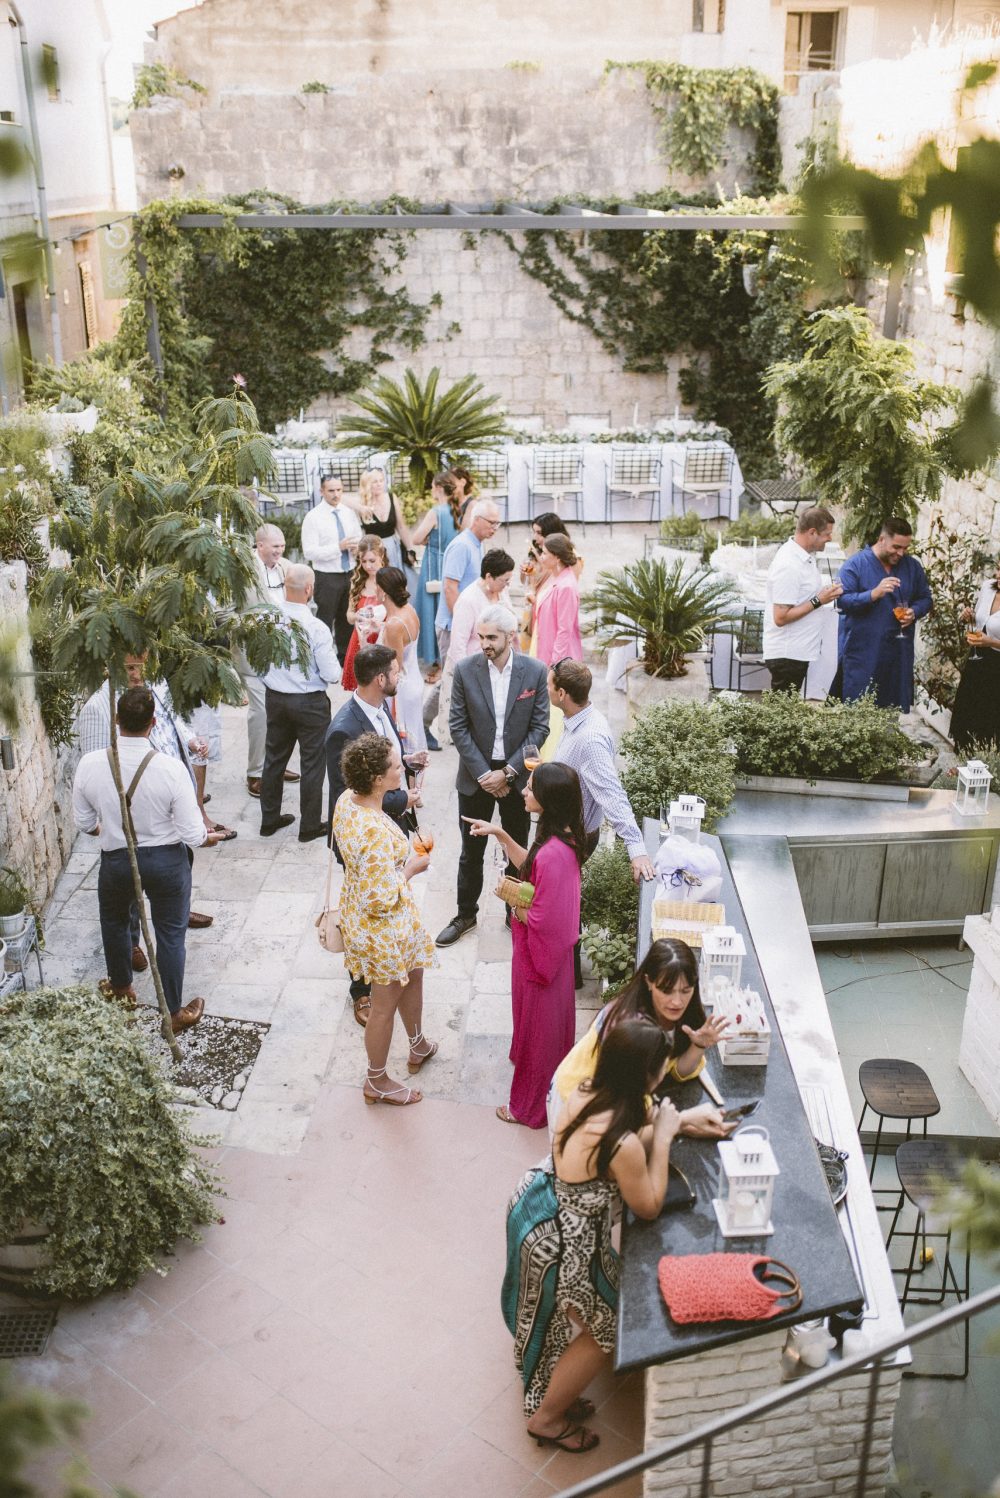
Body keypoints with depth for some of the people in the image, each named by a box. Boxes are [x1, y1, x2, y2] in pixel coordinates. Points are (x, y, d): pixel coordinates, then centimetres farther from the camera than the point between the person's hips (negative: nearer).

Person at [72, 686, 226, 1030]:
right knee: (170, 932, 16)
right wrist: (208, 838, 4)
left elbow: (84, 822, -1)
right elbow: (193, 834, -20)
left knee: (114, 921, 30)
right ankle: (175, 1012, 29)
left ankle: (120, 988, 52)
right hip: (166, 860, -2)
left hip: (116, 860, 2)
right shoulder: (170, 768, -25)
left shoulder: (89, 764, -18)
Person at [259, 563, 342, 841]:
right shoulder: (316, 628, -22)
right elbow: (332, 675, -17)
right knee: (312, 763, 10)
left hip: (275, 698, 5)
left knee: (274, 758, 19)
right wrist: (335, 669, 4)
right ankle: (310, 825, 20)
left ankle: (269, 819, 32)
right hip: (310, 702, -5)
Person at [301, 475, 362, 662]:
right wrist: (339, 547, -23)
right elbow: (309, 552, -15)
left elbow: (359, 539, 15)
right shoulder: (313, 517, -10)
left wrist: (356, 547, -10)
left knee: (347, 619, 16)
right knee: (325, 622, 0)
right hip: (327, 577, -5)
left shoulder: (349, 513, 6)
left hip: (349, 574, 5)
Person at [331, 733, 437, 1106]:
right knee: (385, 1005, 16)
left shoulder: (347, 800, -10)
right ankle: (377, 1082, 40)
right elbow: (381, 900, -31)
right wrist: (412, 867, -17)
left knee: (413, 974, 32)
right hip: (382, 928, -9)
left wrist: (403, 854, 2)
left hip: (358, 913, 9)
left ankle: (418, 1047, 56)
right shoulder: (376, 832, -38)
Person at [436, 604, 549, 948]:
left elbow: (539, 728, -7)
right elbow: (458, 727, -6)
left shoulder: (535, 672, -10)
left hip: (517, 776, 0)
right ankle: (466, 914, 30)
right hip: (476, 775, 0)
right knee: (471, 852, 13)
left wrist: (507, 772, -13)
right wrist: (483, 773, -12)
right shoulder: (465, 670, -9)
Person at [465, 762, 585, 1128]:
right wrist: (500, 834, 3)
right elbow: (529, 867, 10)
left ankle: (530, 1106, 34)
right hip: (552, 948, 9)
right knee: (550, 1020, 29)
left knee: (537, 1026, 12)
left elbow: (540, 920, -31)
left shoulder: (552, 855, -36)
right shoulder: (563, 838, -7)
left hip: (538, 953, -9)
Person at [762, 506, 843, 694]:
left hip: (797, 652, 10)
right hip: (787, 656, -10)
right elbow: (781, 617, -22)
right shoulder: (788, 566, -21)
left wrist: (825, 592, 9)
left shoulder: (806, 555, 9)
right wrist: (818, 601, -18)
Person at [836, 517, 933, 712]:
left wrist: (914, 612, -5)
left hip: (899, 653, 5)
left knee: (895, 711, 8)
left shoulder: (912, 566, 11)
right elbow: (842, 601, -12)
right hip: (862, 653, -4)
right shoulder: (855, 564, -5)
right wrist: (874, 594, -24)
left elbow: (925, 599, 17)